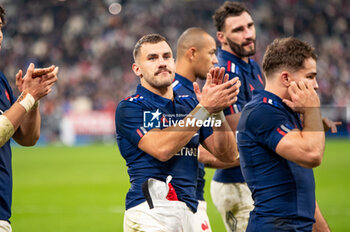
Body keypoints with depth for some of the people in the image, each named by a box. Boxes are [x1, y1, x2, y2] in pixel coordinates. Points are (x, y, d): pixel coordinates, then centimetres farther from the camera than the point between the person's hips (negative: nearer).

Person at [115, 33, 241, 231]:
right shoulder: (129, 108, 1)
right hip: (149, 210, -5)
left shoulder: (189, 105, 19)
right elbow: (162, 149, -16)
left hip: (188, 211, 5)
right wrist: (205, 107, -14)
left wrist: (217, 109, -4)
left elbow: (228, 155, 11)